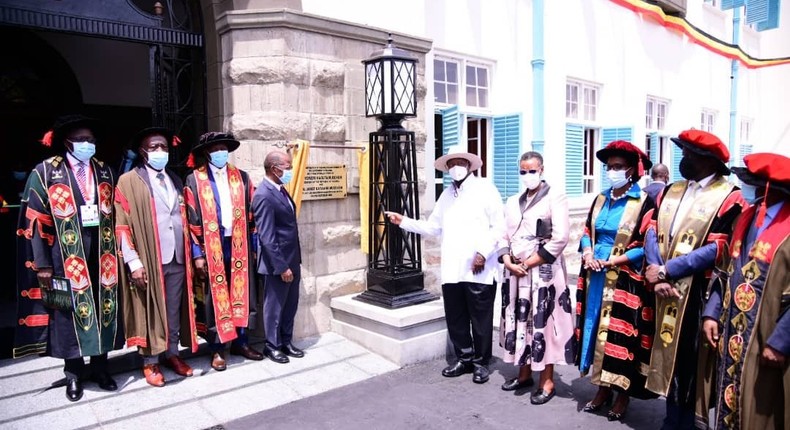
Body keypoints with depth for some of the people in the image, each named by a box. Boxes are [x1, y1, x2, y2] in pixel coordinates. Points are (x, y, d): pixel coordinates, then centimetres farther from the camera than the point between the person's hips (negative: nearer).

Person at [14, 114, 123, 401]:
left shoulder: (104, 172, 10)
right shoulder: (45, 172, -2)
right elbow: (35, 219, -5)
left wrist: (116, 251, 6)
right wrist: (42, 263, -9)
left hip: (101, 253, 3)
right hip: (65, 254, -3)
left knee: (103, 309, 8)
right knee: (69, 312, 6)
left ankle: (100, 368, 23)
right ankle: (74, 374, 22)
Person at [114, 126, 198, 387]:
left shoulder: (176, 181, 15)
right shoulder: (128, 182, -3)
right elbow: (122, 226, -8)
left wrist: (193, 253, 11)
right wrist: (133, 261, -14)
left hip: (177, 259, 5)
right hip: (148, 261, -5)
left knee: (174, 311, 12)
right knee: (150, 312, 6)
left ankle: (171, 354, 26)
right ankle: (150, 362, 19)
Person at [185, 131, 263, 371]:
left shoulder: (242, 177, 7)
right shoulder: (195, 180, -3)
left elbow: (251, 214, 8)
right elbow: (192, 220, -5)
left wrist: (254, 244, 6)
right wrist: (197, 254, -8)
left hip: (239, 246, 3)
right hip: (211, 248, -3)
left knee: (242, 294, 9)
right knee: (215, 298, 6)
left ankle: (241, 342, 24)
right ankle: (217, 350, 18)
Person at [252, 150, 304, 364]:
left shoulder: (281, 190, 9)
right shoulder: (264, 196, -20)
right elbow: (267, 238, -23)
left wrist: (294, 261, 17)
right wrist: (282, 266, -21)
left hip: (292, 259, 9)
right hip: (278, 263, -9)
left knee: (290, 305, 17)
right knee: (274, 306, 8)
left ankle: (286, 342, 31)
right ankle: (272, 345, 24)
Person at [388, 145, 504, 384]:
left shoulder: (485, 189, -1)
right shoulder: (446, 195, 18)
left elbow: (499, 227, -6)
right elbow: (432, 227, 15)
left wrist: (483, 252, -14)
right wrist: (404, 221, 7)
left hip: (479, 271, -5)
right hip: (451, 270, 6)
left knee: (480, 319, 5)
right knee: (455, 319, 12)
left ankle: (481, 362, 21)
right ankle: (464, 359, 29)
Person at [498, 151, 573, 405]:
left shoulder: (555, 198, -4)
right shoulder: (513, 202, 13)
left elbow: (560, 239, -13)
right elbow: (504, 237, 12)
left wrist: (528, 264, -12)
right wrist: (509, 262, -7)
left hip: (544, 272, -6)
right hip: (516, 272, 6)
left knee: (543, 324, -1)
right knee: (519, 322, 11)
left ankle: (547, 381, 11)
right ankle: (524, 374, 25)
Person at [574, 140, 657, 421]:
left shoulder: (644, 203, -8)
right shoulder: (601, 199, 9)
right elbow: (587, 232, 14)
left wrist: (612, 261, -17)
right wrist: (588, 253, -7)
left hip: (625, 281, -5)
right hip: (596, 278, 6)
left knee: (621, 336, 2)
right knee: (596, 329, 11)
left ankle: (623, 395, 19)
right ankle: (603, 389, 25)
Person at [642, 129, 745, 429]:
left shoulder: (728, 197, -8)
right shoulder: (670, 191, 11)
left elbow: (716, 249, -16)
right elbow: (652, 233, 2)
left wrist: (666, 271, -16)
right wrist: (657, 276, -12)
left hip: (697, 294, -5)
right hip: (665, 290, 5)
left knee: (689, 361, 7)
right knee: (669, 354, 13)